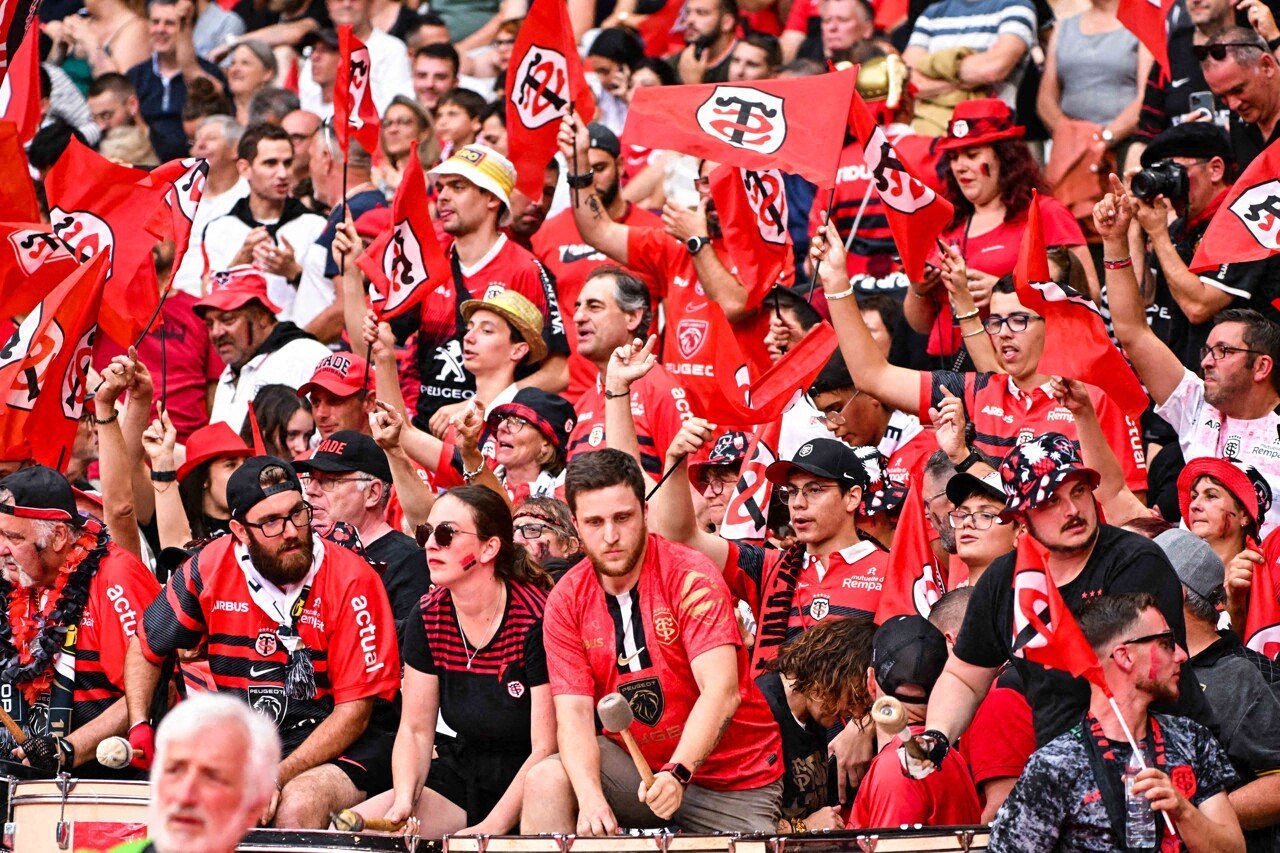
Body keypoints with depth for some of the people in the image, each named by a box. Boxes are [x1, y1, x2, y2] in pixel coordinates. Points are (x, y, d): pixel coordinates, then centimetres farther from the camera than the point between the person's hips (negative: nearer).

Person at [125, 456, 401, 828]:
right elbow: (146, 647, 14)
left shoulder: (351, 580, -15)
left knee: (298, 802, -35)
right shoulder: (211, 568, -4)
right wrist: (139, 726, -3)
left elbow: (354, 711, -15)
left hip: (341, 745, -4)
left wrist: (278, 778, -24)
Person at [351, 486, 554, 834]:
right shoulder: (428, 617, 1)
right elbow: (415, 730, 5)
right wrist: (403, 802, -14)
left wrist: (493, 826, -25)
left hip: (527, 779, -6)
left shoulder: (536, 619, -18)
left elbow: (546, 747, -17)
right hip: (462, 772, 6)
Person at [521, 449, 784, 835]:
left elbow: (721, 692, -26)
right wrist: (590, 797, -31)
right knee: (546, 782, -20)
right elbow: (574, 711, -11)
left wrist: (677, 773, -41)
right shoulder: (566, 601, -4)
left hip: (734, 778, -3)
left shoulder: (690, 577, -16)